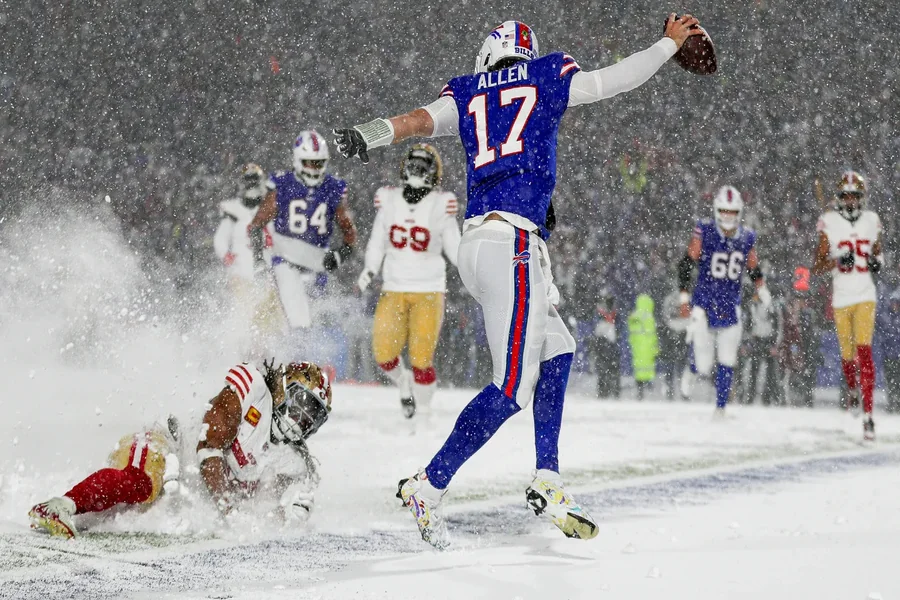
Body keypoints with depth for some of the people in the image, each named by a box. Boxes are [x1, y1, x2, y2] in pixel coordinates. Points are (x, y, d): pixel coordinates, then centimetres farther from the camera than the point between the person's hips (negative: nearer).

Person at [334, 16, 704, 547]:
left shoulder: (467, 95, 19)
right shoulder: (548, 78, 12)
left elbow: (423, 119, 1)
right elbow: (620, 77, 19)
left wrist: (368, 136, -15)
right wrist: (670, 43, 34)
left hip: (479, 241, 7)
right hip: (514, 241, -7)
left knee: (557, 352, 20)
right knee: (513, 388, -9)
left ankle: (548, 483, 14)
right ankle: (428, 488, -14)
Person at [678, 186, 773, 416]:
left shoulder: (747, 238, 3)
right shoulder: (704, 231, -7)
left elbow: (753, 269, 17)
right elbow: (686, 264, -3)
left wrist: (761, 287, -1)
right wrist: (684, 297, -7)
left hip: (731, 307, 3)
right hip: (704, 304, -3)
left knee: (727, 363, -1)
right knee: (704, 365, -2)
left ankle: (720, 409, 9)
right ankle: (692, 371, 33)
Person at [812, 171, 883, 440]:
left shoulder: (871, 221, 5)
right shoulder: (829, 223, -4)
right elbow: (816, 268, -5)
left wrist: (877, 260, -1)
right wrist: (838, 260, -23)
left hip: (865, 296, 0)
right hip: (841, 297, 0)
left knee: (864, 351, -12)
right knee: (847, 354, 8)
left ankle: (868, 414, -14)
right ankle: (852, 390, 42)